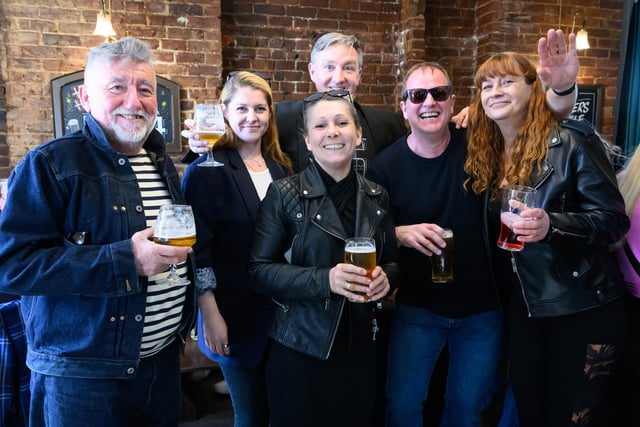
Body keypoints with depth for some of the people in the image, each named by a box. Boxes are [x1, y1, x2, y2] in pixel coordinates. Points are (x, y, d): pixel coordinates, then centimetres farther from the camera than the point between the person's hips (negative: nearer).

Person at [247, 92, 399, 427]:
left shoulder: (376, 196, 2)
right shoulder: (284, 194, -10)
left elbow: (392, 262, 10)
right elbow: (258, 269, -12)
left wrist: (385, 277, -13)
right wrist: (324, 279, -24)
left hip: (359, 348, 4)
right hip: (298, 350, -3)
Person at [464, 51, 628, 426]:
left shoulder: (572, 142, -13)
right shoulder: (485, 154, 3)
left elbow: (614, 219, -15)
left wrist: (551, 225, -31)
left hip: (582, 310, -5)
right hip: (522, 310, 5)